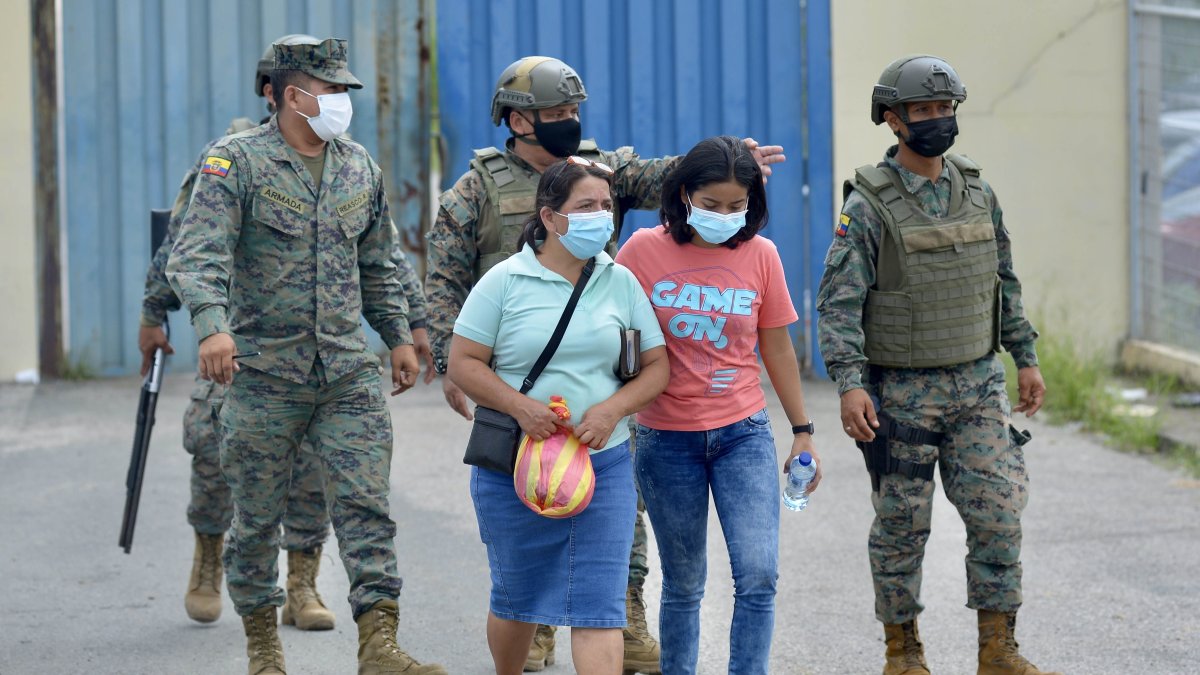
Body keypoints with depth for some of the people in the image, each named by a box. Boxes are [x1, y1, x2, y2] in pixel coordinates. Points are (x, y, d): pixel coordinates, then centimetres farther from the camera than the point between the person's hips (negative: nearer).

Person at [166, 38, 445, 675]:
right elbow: (198, 256, -19)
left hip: (349, 372, 4)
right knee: (257, 516, 6)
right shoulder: (236, 161, -7)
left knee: (366, 505, -7)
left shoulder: (359, 167, 12)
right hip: (265, 374, -4)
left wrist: (399, 336, 18)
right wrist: (213, 325, -34)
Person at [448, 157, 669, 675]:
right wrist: (519, 405, -19)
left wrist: (612, 410, -12)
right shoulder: (505, 281, -3)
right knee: (517, 598, 14)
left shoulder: (621, 282, 6)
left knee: (598, 606, -8)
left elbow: (655, 366, 6)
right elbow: (463, 363, -4)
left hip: (603, 466, 1)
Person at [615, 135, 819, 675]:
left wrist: (802, 432, 11)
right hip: (668, 440, -1)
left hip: (744, 433, 1)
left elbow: (776, 347, 9)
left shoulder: (760, 254, 0)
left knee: (758, 575, -12)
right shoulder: (645, 250, -5)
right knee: (683, 583, 8)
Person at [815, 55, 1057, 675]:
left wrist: (1026, 358, 14)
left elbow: (1005, 283, 17)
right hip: (902, 395, -4)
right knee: (901, 525, 5)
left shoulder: (979, 195, 6)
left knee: (998, 514, -2)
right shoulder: (869, 206, -11)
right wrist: (849, 383, -25)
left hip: (977, 388, 4)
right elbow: (839, 301, -15)